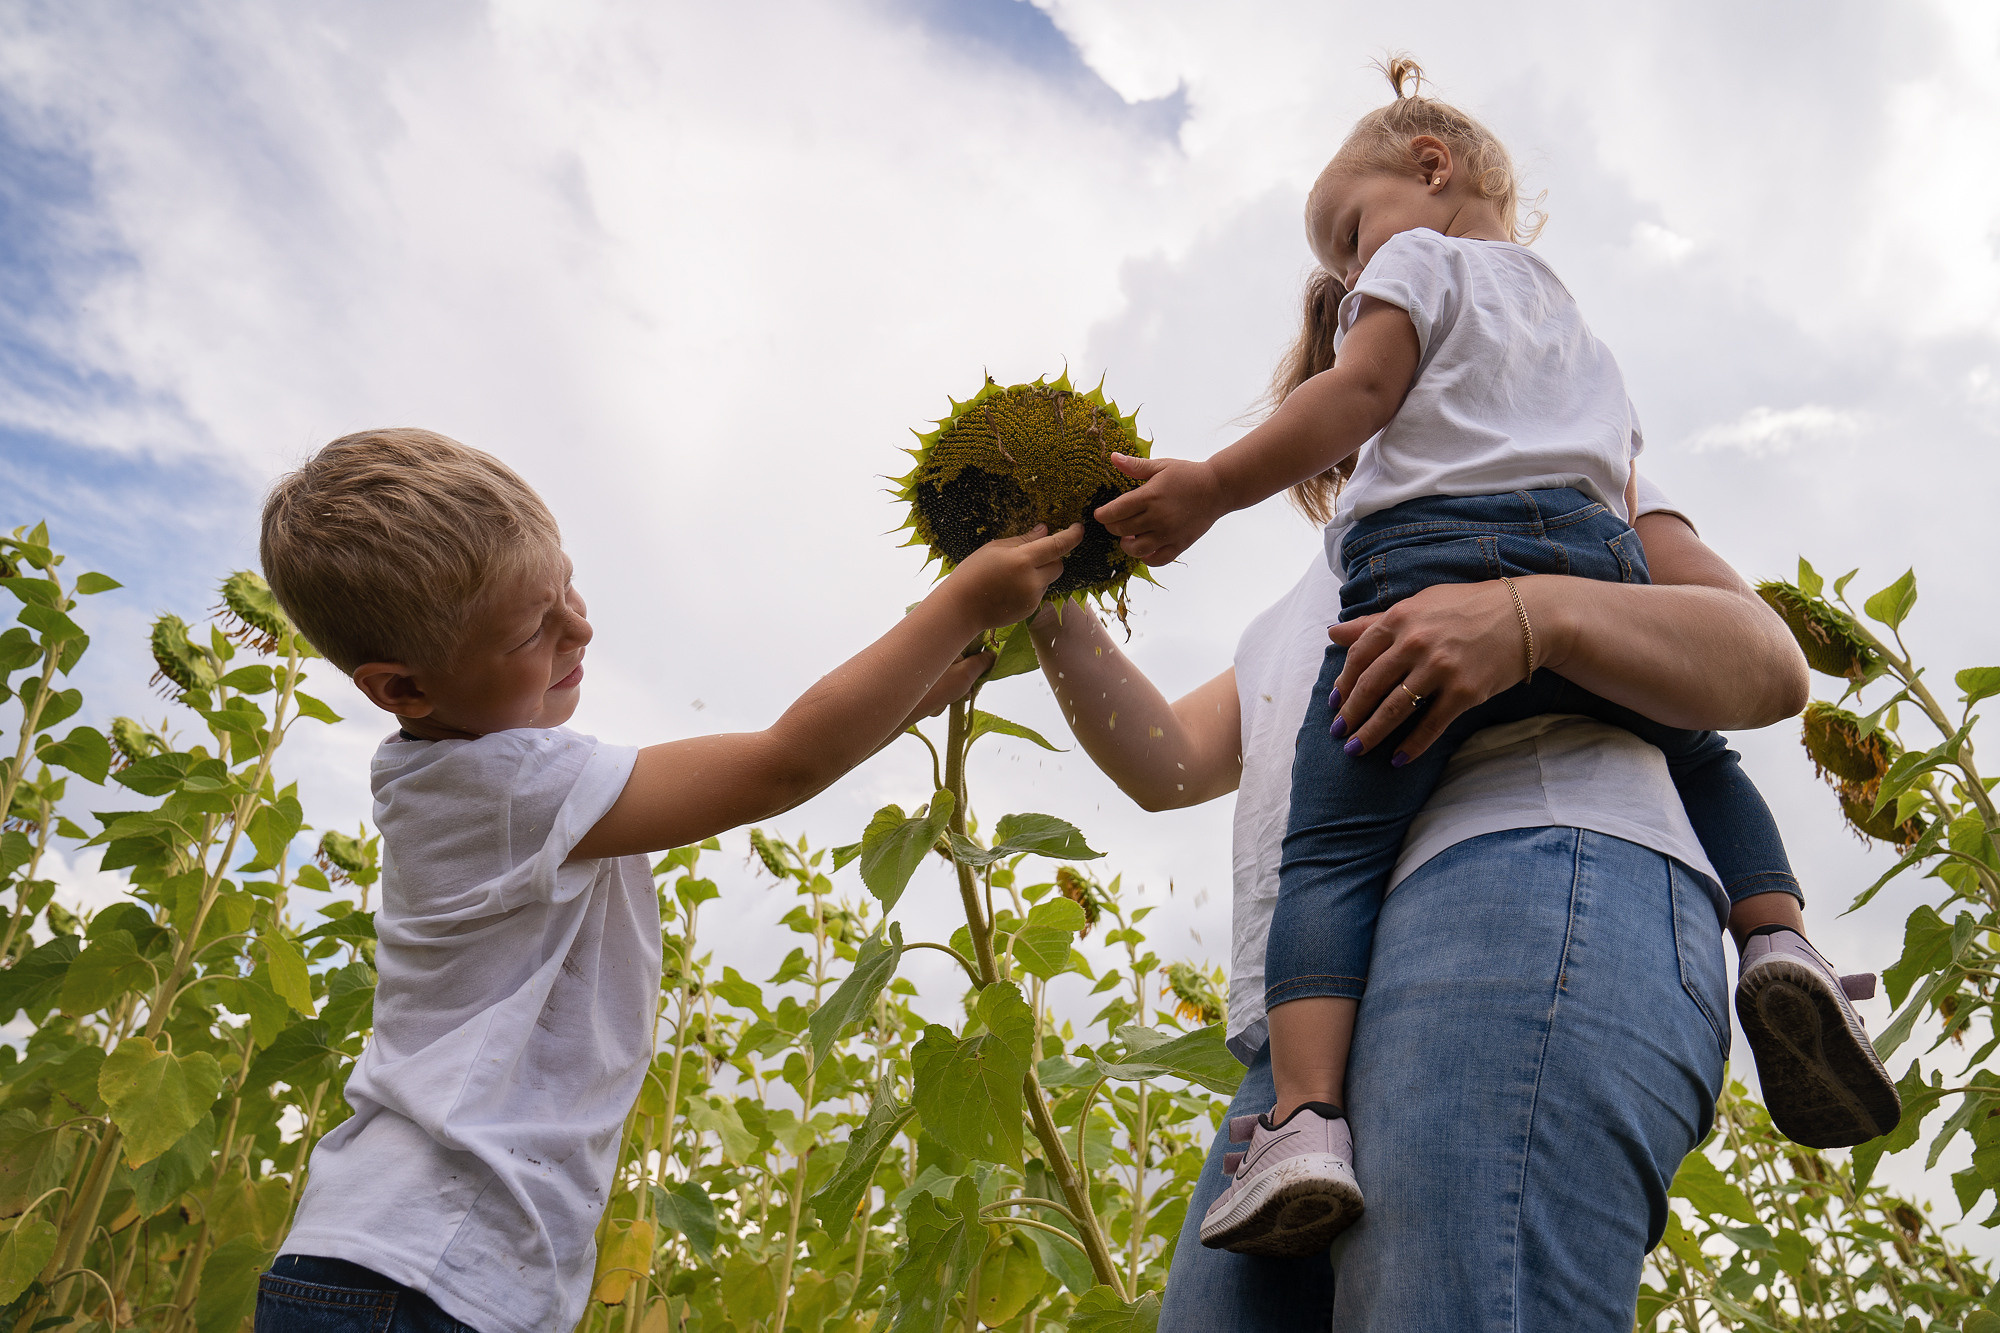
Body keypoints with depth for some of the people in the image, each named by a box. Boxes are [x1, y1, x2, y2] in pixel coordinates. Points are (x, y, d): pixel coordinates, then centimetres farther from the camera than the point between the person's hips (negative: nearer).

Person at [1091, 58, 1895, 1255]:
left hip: (1435, 554, -6)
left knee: (1333, 850, -10)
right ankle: (1780, 938, 3)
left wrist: (1209, 490, 1)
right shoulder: (1582, 329, 39)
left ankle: (1309, 1121, -27)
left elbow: (1362, 391, 1)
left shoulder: (1421, 259, 19)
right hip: (1599, 562, 6)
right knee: (1703, 761, 29)